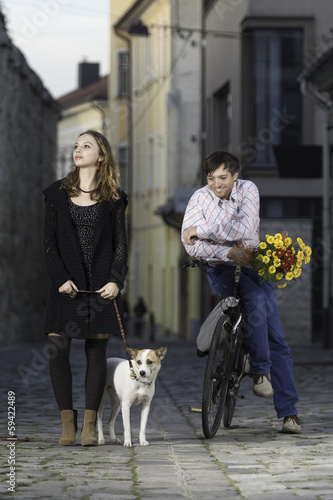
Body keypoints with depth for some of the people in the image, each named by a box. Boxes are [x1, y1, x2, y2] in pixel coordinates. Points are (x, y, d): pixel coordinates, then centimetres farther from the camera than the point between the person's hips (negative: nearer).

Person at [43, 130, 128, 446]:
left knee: (96, 351, 1)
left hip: (101, 286, 0)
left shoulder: (113, 198, 7)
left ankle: (90, 425, 7)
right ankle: (67, 422, 1)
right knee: (57, 350, -9)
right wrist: (60, 278, -8)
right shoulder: (57, 193, 9)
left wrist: (116, 280, -8)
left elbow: (120, 243, 5)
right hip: (66, 285, 1)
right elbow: (49, 242, 5)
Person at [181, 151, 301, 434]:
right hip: (222, 271, -2)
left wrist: (202, 229, -22)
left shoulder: (248, 190, -3)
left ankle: (289, 413, -5)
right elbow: (191, 244, -16)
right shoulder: (200, 199, -6)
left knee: (276, 338, -6)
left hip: (254, 266, 2)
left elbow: (245, 228, -20)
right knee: (257, 299, -34)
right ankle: (261, 371, -24)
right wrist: (229, 252, -25)